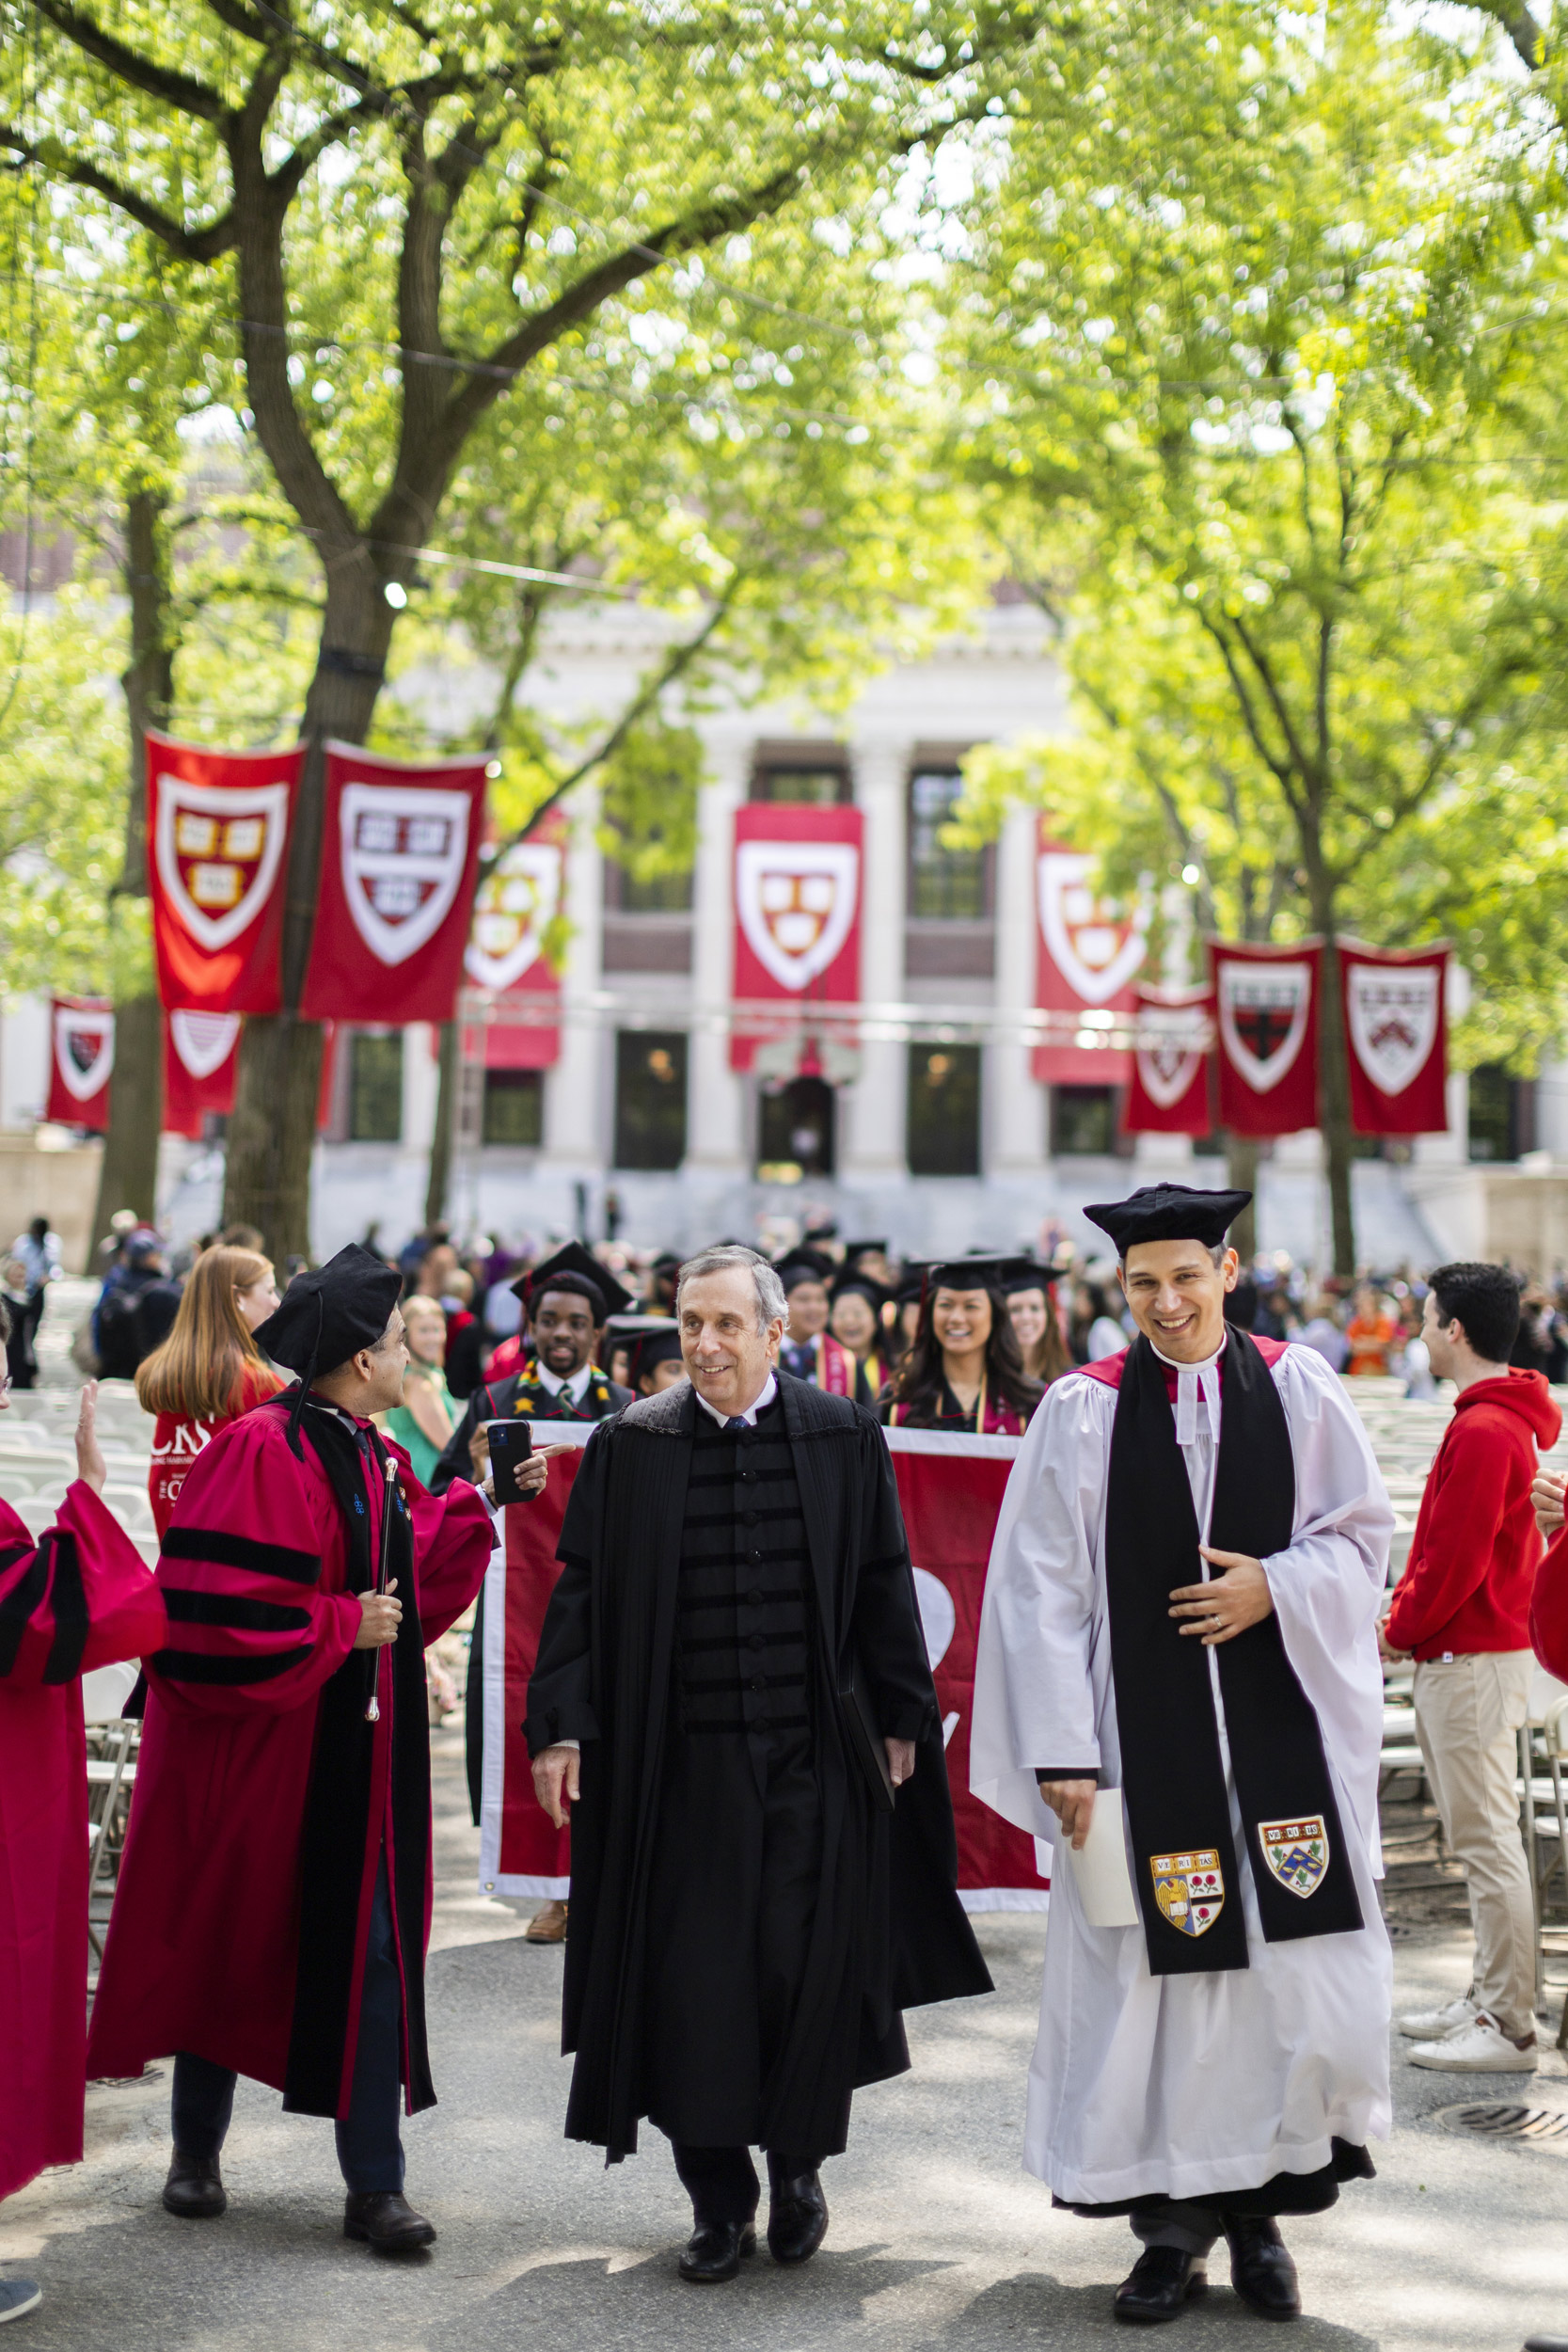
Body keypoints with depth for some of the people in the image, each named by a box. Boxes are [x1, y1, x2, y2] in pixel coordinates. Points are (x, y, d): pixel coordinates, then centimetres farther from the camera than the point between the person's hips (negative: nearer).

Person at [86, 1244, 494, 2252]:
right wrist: (343, 1626, -16)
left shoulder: (380, 1460, 10)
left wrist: (477, 1504, 14)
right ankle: (197, 2151, 28)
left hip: (361, 1746, 7)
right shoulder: (263, 1452, -16)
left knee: (371, 1951, 3)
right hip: (256, 1744, -7)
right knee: (226, 1945, 9)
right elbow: (219, 1609, -22)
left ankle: (376, 2184, 7)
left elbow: (413, 1579, 20)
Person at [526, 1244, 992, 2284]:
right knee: (693, 1974, 2)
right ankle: (719, 2199, 15)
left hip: (815, 1755, 0)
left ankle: (798, 2165, 25)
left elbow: (884, 1585, 7)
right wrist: (560, 1724, -4)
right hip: (682, 1760, 0)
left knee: (809, 1963, 3)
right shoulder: (631, 1446, 2)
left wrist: (900, 1720, 5)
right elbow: (583, 1592, 3)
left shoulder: (844, 1439, 3)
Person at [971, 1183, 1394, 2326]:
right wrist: (1061, 1751, -8)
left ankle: (1262, 2206, 19)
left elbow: (1361, 1534, 8)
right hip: (1144, 1741, -1)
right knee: (1154, 1975, 3)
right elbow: (1044, 1592, -3)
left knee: (1300, 1969, 0)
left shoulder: (1299, 1388, 3)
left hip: (1284, 1735, 1)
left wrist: (1276, 1587, -11)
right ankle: (1175, 2223, 17)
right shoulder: (1083, 1412, -1)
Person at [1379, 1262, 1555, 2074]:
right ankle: (1488, 1998, 23)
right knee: (1480, 1837, 15)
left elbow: (1455, 1559, -21)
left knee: (1486, 1841, -6)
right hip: (1464, 1651, 11)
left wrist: (1402, 1631, -7)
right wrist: (1407, 1617, 9)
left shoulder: (1482, 1431, -19)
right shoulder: (1510, 1419, 14)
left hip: (1470, 1658, -11)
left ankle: (1509, 2029, -3)